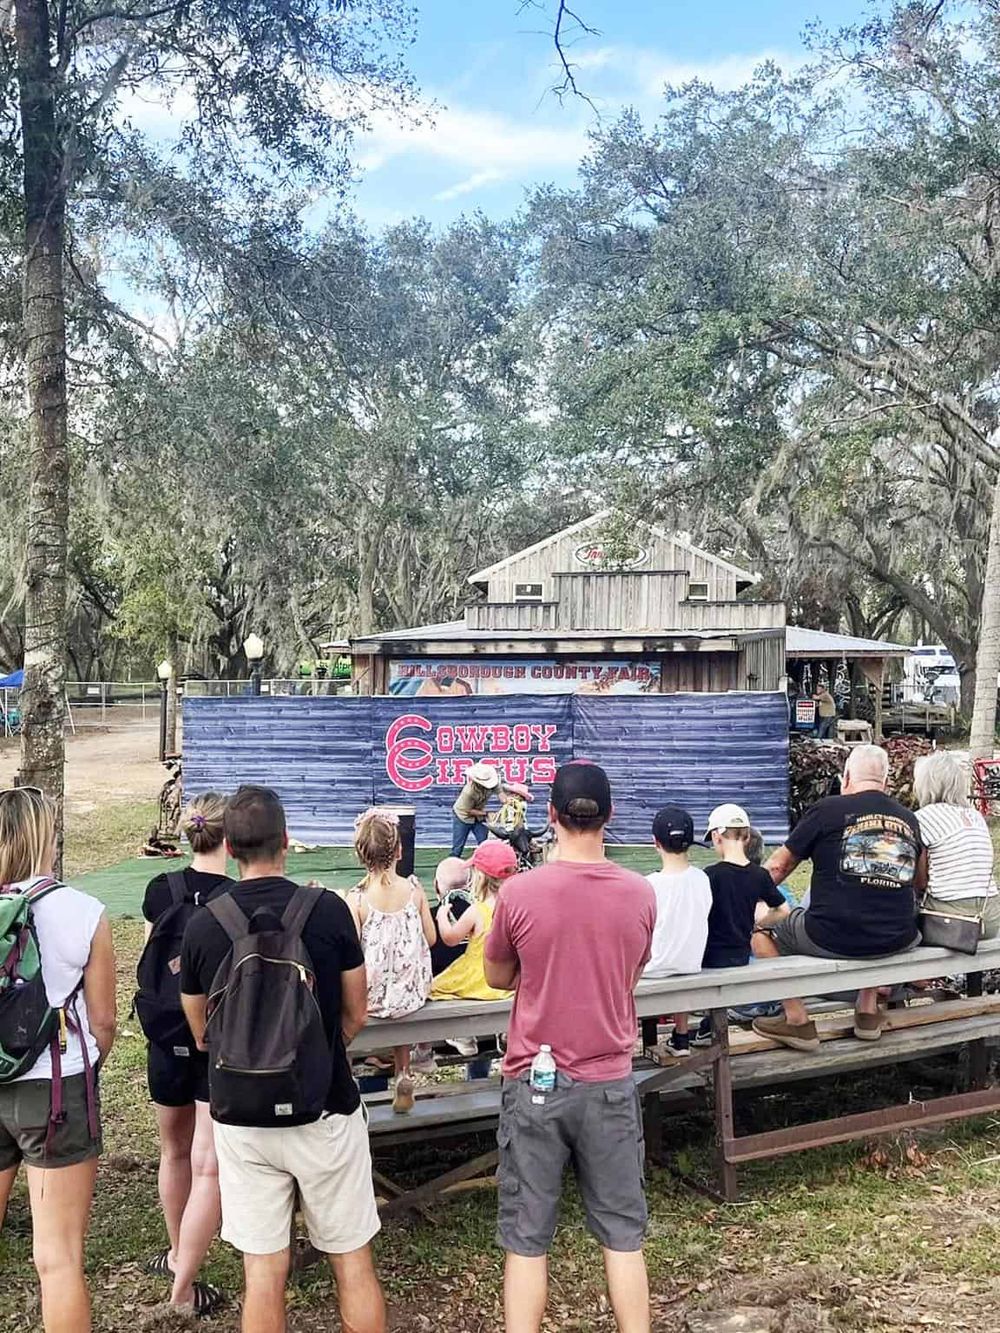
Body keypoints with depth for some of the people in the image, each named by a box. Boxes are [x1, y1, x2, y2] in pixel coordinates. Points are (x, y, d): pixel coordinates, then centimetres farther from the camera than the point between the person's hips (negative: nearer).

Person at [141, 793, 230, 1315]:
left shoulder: (160, 890, -2)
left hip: (167, 1039, 5)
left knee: (175, 1151, 23)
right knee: (209, 1166, 4)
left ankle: (178, 1255, 41)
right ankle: (184, 1287, 7)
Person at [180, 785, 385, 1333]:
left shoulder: (202, 924, -6)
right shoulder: (329, 909, -11)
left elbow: (202, 1035, 6)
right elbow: (356, 1016, 0)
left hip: (242, 1119, 2)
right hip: (326, 1110, -1)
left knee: (264, 1268, 12)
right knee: (353, 1262, 13)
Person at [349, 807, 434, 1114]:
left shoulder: (357, 900, -17)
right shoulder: (414, 890, -9)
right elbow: (430, 939, 2)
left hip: (372, 996, -2)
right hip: (413, 993, 2)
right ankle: (403, 1075, 34)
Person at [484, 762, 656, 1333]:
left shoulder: (520, 892, -13)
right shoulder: (641, 893, -6)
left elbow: (498, 977, 3)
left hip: (535, 1083, -2)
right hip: (610, 1082, 2)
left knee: (527, 1237, 9)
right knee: (623, 1232, 14)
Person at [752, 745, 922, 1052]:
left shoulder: (827, 810, -3)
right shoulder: (909, 819, 9)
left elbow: (778, 868, 6)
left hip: (833, 940, -5)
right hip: (897, 941, 5)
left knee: (759, 924, 14)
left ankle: (797, 1020, 10)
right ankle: (868, 1008, 31)